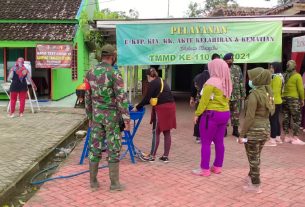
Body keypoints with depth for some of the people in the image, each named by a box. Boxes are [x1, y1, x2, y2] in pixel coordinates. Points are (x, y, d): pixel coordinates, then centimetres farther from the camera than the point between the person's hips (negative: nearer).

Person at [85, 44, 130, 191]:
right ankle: (114, 183, 9)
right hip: (112, 116, -5)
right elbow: (121, 98, -18)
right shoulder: (114, 73, -13)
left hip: (96, 115, 5)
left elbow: (87, 97, 10)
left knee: (95, 148, 10)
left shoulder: (90, 73, 5)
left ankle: (93, 181, 17)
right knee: (113, 150, 3)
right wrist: (127, 118, -14)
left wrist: (89, 116, 19)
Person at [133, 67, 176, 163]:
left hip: (161, 108, -8)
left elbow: (147, 98, -10)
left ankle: (152, 156, 8)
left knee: (156, 132, 1)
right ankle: (165, 156, 16)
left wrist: (137, 107, 1)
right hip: (170, 106, 8)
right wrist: (140, 105, 27)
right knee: (167, 132, 10)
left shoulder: (152, 83, -7)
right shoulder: (161, 81, 19)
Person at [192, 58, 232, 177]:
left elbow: (204, 100, -15)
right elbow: (226, 99, 9)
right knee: (219, 141, 13)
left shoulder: (211, 82, -14)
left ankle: (205, 169, 2)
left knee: (206, 143, -1)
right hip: (225, 114, 8)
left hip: (212, 114, -8)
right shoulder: (227, 82, 8)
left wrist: (197, 114, -9)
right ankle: (217, 167, 21)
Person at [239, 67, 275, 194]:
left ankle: (255, 186, 16)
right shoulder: (269, 92, 5)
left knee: (253, 158, 6)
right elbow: (271, 112, 12)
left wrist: (242, 134, -14)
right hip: (265, 129, 8)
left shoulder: (254, 94, -18)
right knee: (256, 157, 23)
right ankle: (251, 176, 40)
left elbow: (249, 116, -19)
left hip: (254, 130, -8)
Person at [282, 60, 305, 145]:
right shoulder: (297, 76, -8)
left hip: (284, 99, 6)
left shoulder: (284, 76, 6)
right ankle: (295, 138, -1)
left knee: (286, 118, 10)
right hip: (294, 99, -6)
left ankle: (286, 136, 16)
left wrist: (282, 96, 9)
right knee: (297, 119, 1)